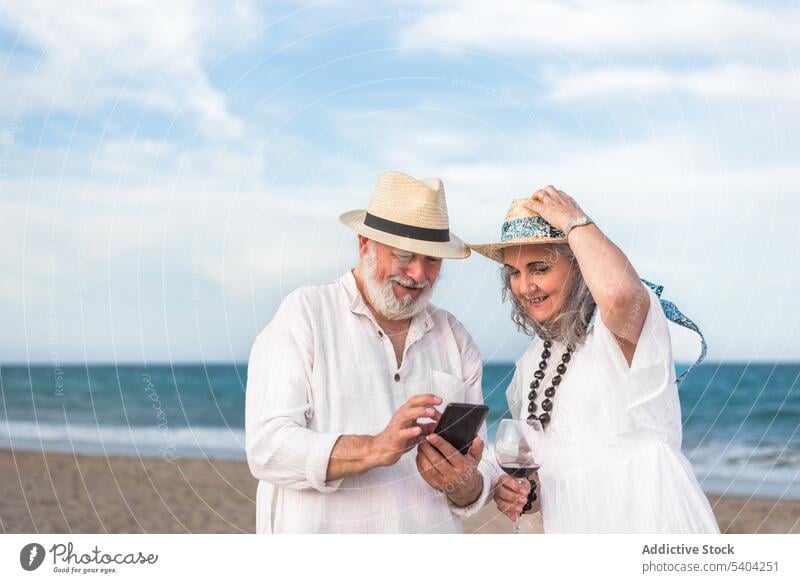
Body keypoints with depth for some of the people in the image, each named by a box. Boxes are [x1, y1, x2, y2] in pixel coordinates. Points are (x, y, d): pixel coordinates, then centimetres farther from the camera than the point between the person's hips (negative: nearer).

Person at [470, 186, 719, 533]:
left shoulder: (627, 320, -9)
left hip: (647, 520, -7)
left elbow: (618, 291, -35)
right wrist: (511, 488, 1)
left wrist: (574, 220, -18)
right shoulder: (531, 363, 13)